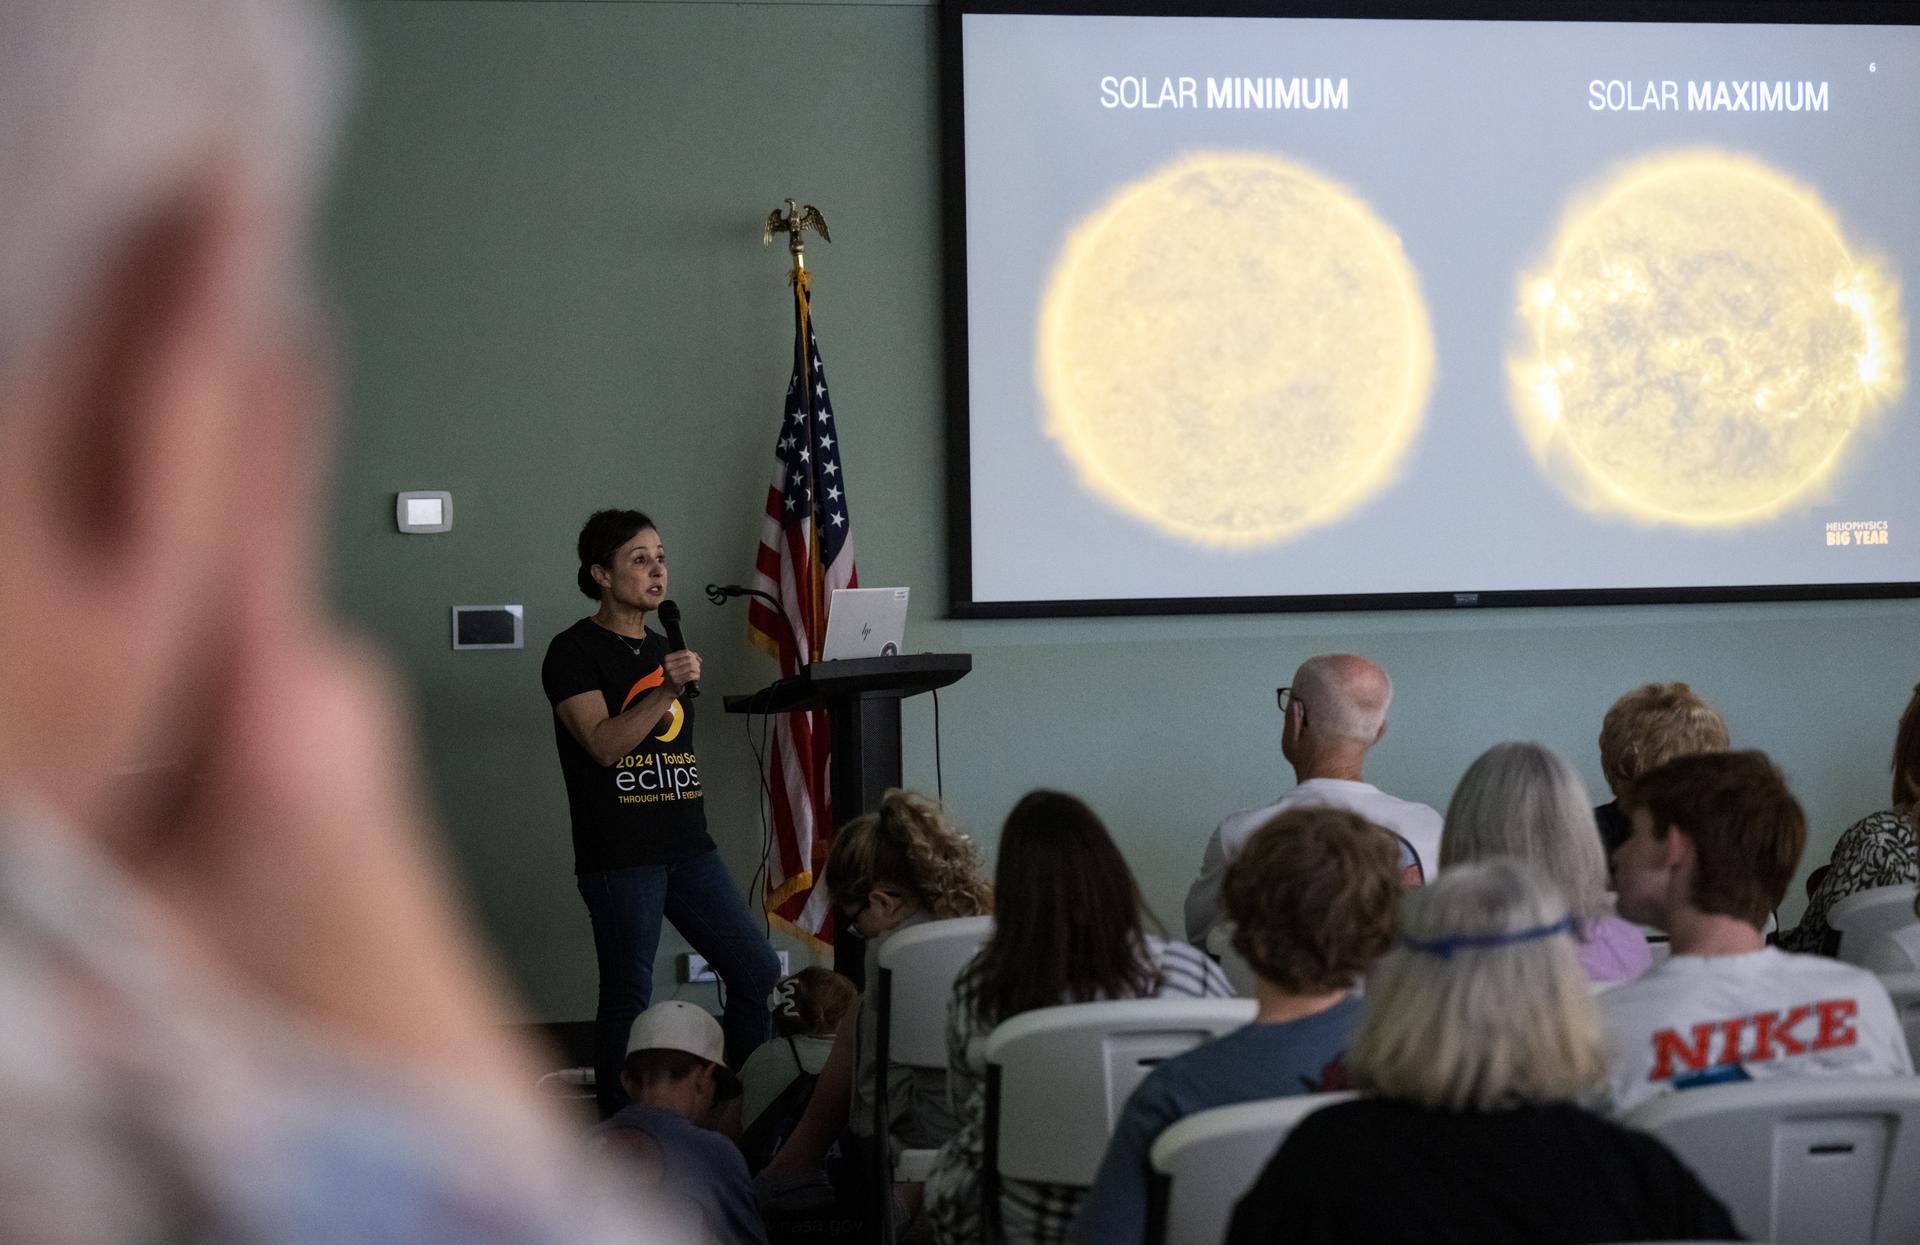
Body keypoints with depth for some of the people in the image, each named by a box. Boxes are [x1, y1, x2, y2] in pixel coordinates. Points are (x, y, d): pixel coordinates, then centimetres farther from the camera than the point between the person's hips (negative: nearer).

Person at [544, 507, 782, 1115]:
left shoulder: (662, 649, 18)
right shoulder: (574, 652, -5)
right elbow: (604, 744, -17)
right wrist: (668, 690, -25)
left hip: (687, 847, 7)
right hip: (620, 854, -7)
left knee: (761, 975, 3)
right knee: (629, 997, -3)